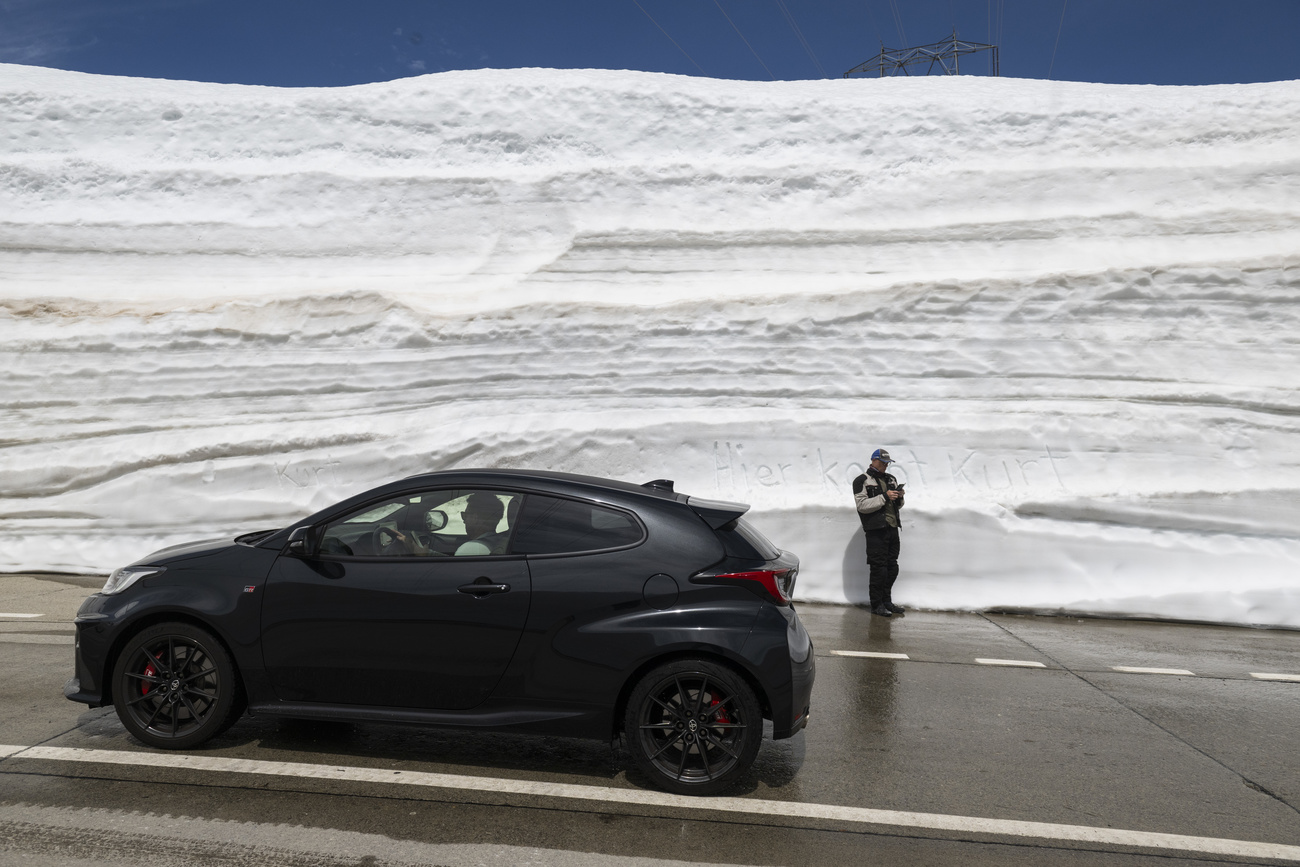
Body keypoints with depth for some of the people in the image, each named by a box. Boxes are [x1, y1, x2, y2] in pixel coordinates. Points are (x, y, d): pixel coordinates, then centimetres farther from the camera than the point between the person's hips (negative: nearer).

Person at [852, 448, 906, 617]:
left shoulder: (891, 479, 18)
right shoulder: (862, 481, -3)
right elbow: (862, 505, -15)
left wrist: (899, 498, -1)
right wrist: (885, 497, -18)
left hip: (892, 528, 7)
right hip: (876, 531, -7)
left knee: (892, 568, 11)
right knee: (879, 569, -5)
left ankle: (887, 601, 22)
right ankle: (877, 605, 3)